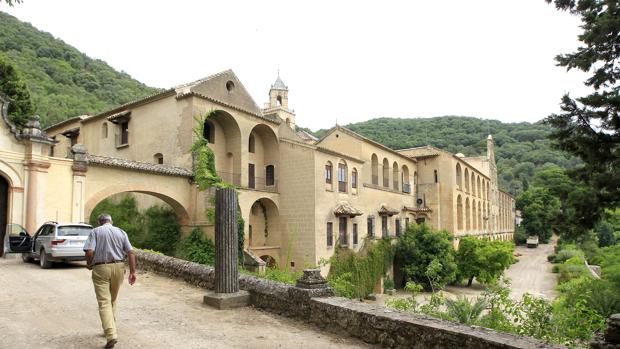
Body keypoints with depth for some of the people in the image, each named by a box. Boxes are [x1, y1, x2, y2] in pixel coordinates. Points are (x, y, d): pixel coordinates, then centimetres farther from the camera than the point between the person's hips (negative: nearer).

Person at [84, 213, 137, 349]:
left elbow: (89, 252, -12)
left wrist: (89, 264, 7)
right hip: (118, 267, 3)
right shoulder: (121, 232, 10)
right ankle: (109, 328, 31)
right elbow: (131, 253, 1)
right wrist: (132, 272, 2)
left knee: (104, 302, -5)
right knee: (112, 300, 21)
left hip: (101, 269, -3)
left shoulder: (95, 231, 1)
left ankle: (111, 334, -17)